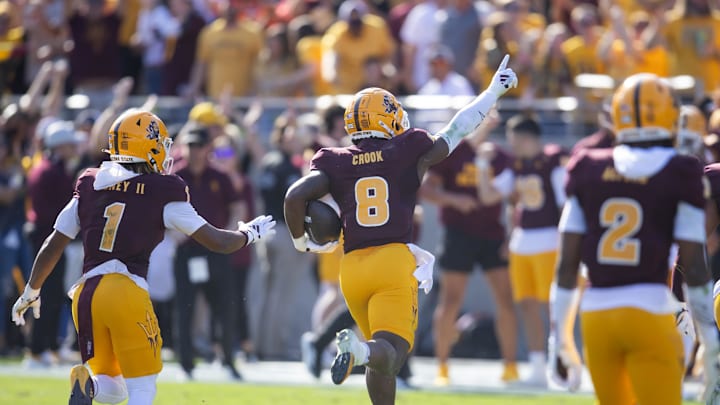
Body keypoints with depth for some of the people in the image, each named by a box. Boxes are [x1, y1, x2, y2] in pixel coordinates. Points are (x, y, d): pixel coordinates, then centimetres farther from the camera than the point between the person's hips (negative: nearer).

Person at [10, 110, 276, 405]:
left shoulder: (89, 187, 12)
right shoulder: (163, 194, 1)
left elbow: (53, 246, 16)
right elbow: (218, 242, 6)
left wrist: (31, 292, 30)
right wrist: (250, 233, 27)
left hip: (86, 292, 4)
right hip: (128, 292, -4)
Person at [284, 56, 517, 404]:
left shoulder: (336, 163, 9)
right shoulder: (408, 154, 5)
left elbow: (294, 197, -2)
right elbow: (456, 132, 17)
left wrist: (301, 241, 16)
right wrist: (494, 91, 30)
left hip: (352, 268, 4)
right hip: (395, 260, -4)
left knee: (385, 356, 18)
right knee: (390, 354, -15)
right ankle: (359, 350, -46)